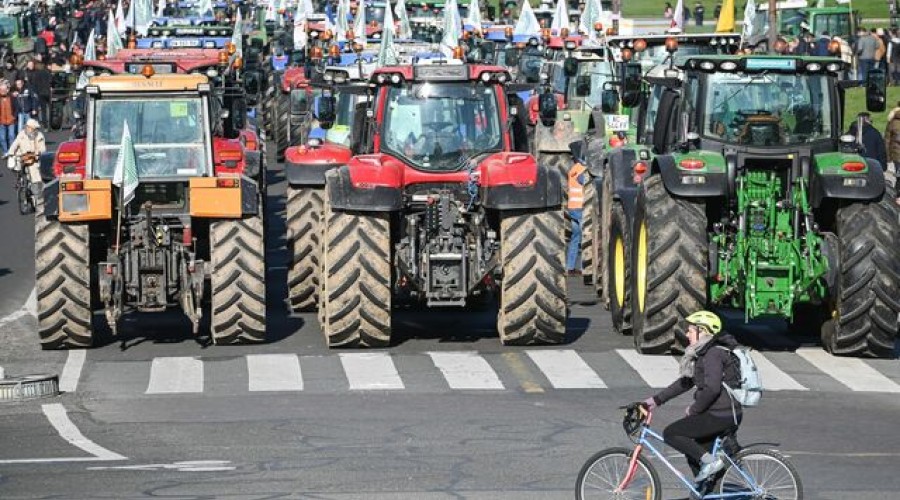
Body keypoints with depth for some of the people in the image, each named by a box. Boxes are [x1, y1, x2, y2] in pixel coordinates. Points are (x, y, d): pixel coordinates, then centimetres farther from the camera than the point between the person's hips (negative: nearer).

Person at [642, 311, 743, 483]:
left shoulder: (713, 354, -16)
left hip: (721, 416, -10)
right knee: (694, 455, 19)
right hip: (727, 415, 10)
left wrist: (693, 410, -12)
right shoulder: (703, 353, 16)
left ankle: (710, 461, -9)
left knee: (670, 434, -9)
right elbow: (685, 382, 21)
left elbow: (711, 389, -26)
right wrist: (656, 399, 18)